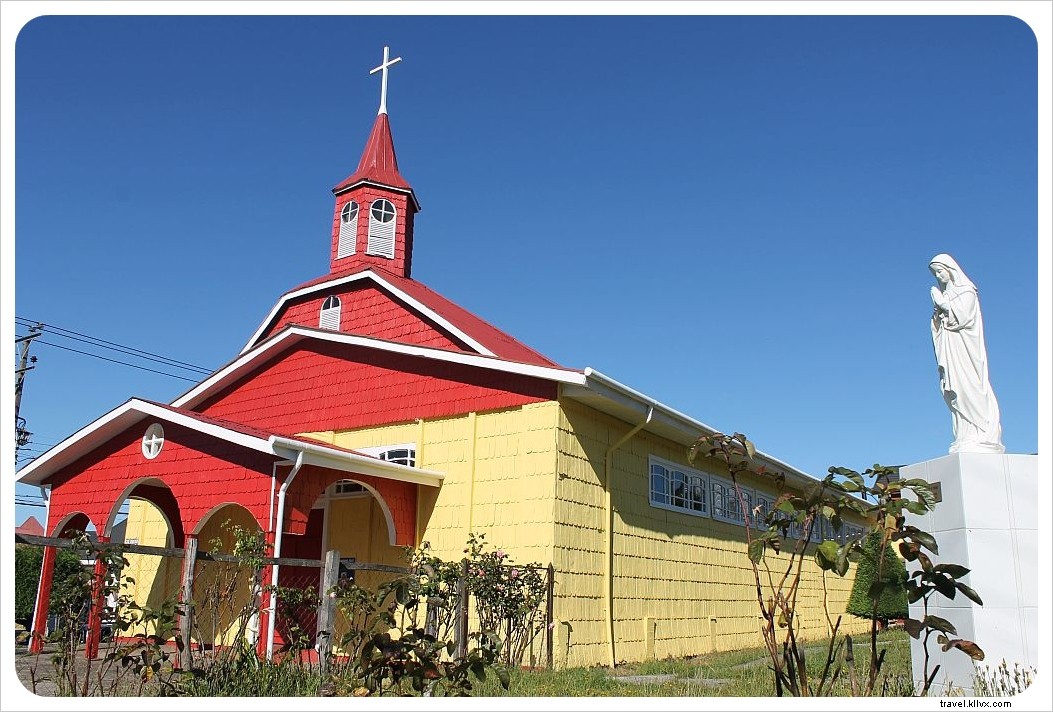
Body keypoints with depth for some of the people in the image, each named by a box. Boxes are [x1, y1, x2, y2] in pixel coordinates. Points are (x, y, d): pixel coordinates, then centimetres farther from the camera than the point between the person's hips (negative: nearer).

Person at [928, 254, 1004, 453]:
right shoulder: (944, 294, 21)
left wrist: (942, 302, -4)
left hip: (964, 350, -7)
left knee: (967, 389, -14)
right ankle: (966, 439, -4)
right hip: (950, 351, 7)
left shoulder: (966, 291, 0)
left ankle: (981, 438, -15)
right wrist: (938, 308, 2)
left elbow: (960, 317, -13)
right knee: (955, 392, -1)